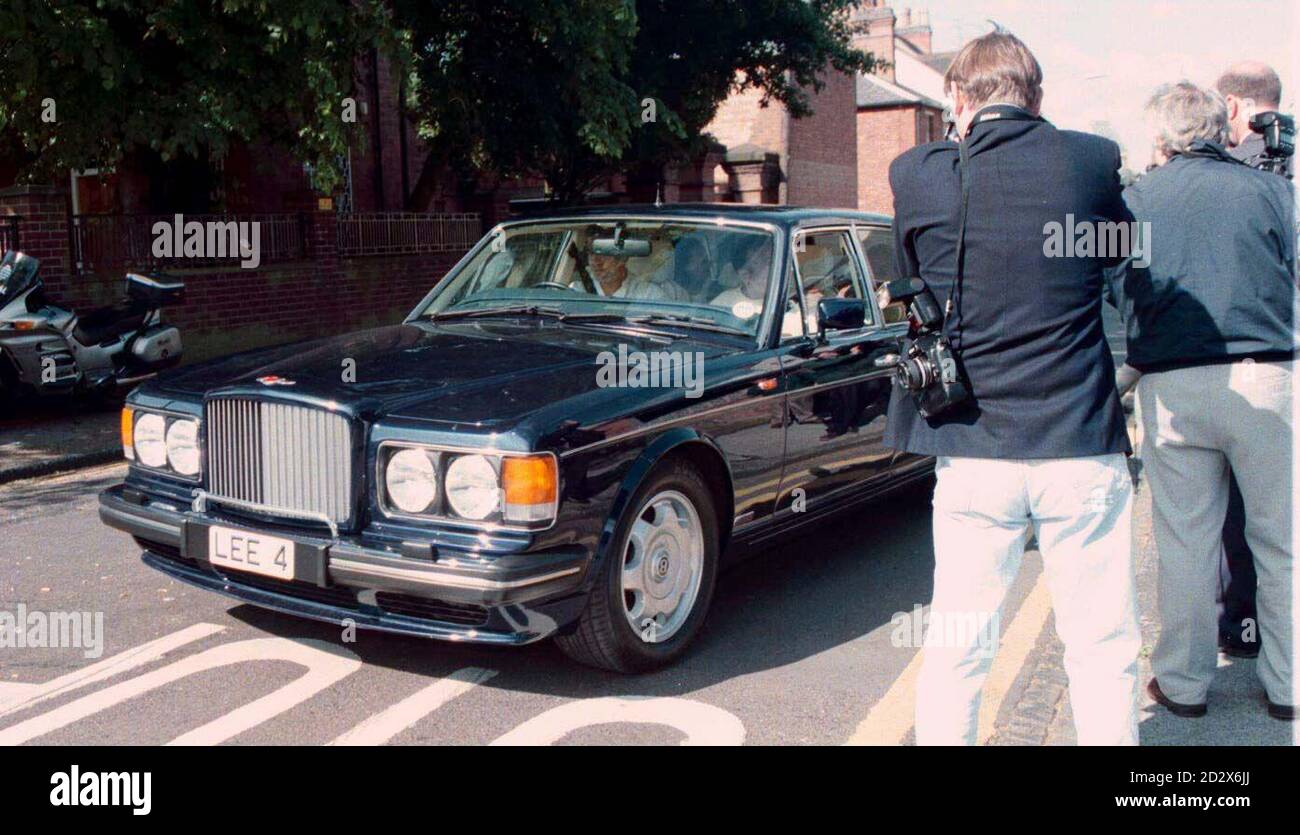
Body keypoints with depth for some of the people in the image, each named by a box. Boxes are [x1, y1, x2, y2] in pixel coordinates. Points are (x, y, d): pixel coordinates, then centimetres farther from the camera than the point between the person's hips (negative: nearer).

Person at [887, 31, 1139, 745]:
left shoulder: (917, 176, -6)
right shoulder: (1093, 162, -4)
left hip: (974, 453, 1)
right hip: (1084, 450, 0)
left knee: (955, 649, 12)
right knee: (1103, 651, 12)